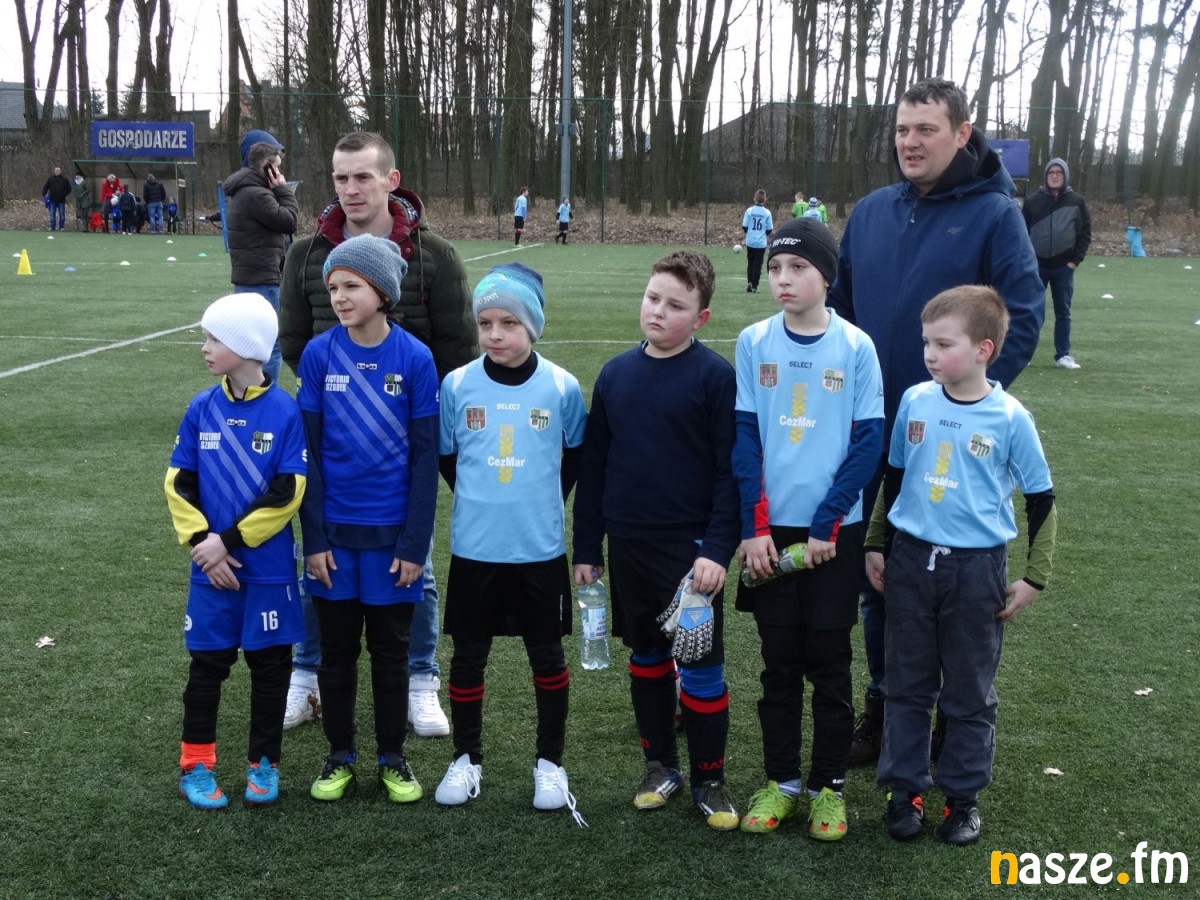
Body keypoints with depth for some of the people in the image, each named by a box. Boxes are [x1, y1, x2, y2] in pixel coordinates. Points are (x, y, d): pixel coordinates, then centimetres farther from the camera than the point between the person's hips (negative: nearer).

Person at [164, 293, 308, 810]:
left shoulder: (285, 412, -11)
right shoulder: (201, 409, 0)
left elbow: (286, 493, -13)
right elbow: (179, 483, 2)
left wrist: (229, 541, -14)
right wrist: (203, 543, -9)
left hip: (269, 569, -2)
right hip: (212, 569, 3)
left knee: (269, 665, 9)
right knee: (207, 664, 10)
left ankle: (263, 763, 24)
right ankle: (196, 764, 24)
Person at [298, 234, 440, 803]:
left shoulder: (415, 358, -7)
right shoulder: (318, 354, -4)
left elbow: (424, 456, -5)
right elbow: (308, 451, -1)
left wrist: (415, 543, -8)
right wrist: (313, 537, -5)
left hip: (392, 532, -1)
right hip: (333, 531, 1)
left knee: (390, 649, 11)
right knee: (336, 648, 13)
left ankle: (393, 759, 27)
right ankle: (340, 757, 29)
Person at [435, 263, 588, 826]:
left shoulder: (562, 387, -7)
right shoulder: (457, 385, -5)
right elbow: (445, 458, 9)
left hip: (541, 550, -1)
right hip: (473, 549, 1)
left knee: (547, 656, 10)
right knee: (468, 656, 11)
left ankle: (550, 762, 25)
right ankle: (467, 758, 28)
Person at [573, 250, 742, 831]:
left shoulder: (715, 375, -9)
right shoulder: (615, 373, 5)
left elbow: (730, 471, -9)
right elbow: (593, 466, 9)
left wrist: (717, 549, -15)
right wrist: (587, 548, 9)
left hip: (691, 549, -4)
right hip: (628, 546, 4)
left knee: (700, 667, 4)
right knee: (646, 659, 15)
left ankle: (708, 779, 20)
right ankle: (660, 764, 31)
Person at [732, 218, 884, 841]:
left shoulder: (855, 348, -6)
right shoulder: (753, 343, -1)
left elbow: (868, 443, -6)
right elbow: (744, 438, -2)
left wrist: (826, 526, -11)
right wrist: (755, 527, -8)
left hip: (834, 532, -1)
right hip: (771, 530, 1)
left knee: (829, 662, 8)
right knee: (779, 662, 10)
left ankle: (829, 786, 22)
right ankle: (781, 780, 23)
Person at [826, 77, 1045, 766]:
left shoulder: (995, 214, -8)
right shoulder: (871, 212, 6)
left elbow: (1024, 317, -10)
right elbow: (840, 306, 14)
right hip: (874, 434, 5)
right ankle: (883, 710, 30)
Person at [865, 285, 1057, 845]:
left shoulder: (1010, 418, -10)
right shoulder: (914, 401, -2)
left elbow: (1041, 501, -1)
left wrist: (1034, 578, -2)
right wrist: (876, 546, 12)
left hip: (977, 568, -3)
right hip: (911, 562, 3)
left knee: (969, 694, 10)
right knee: (907, 686, 12)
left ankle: (963, 796, 26)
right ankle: (905, 789, 26)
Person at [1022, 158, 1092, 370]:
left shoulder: (1076, 202, 3)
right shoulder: (1033, 201, 1)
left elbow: (1085, 234, 5)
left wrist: (1075, 260, -3)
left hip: (1064, 267, 1)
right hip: (1037, 265, -1)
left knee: (1063, 312, 6)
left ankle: (1063, 355, 10)